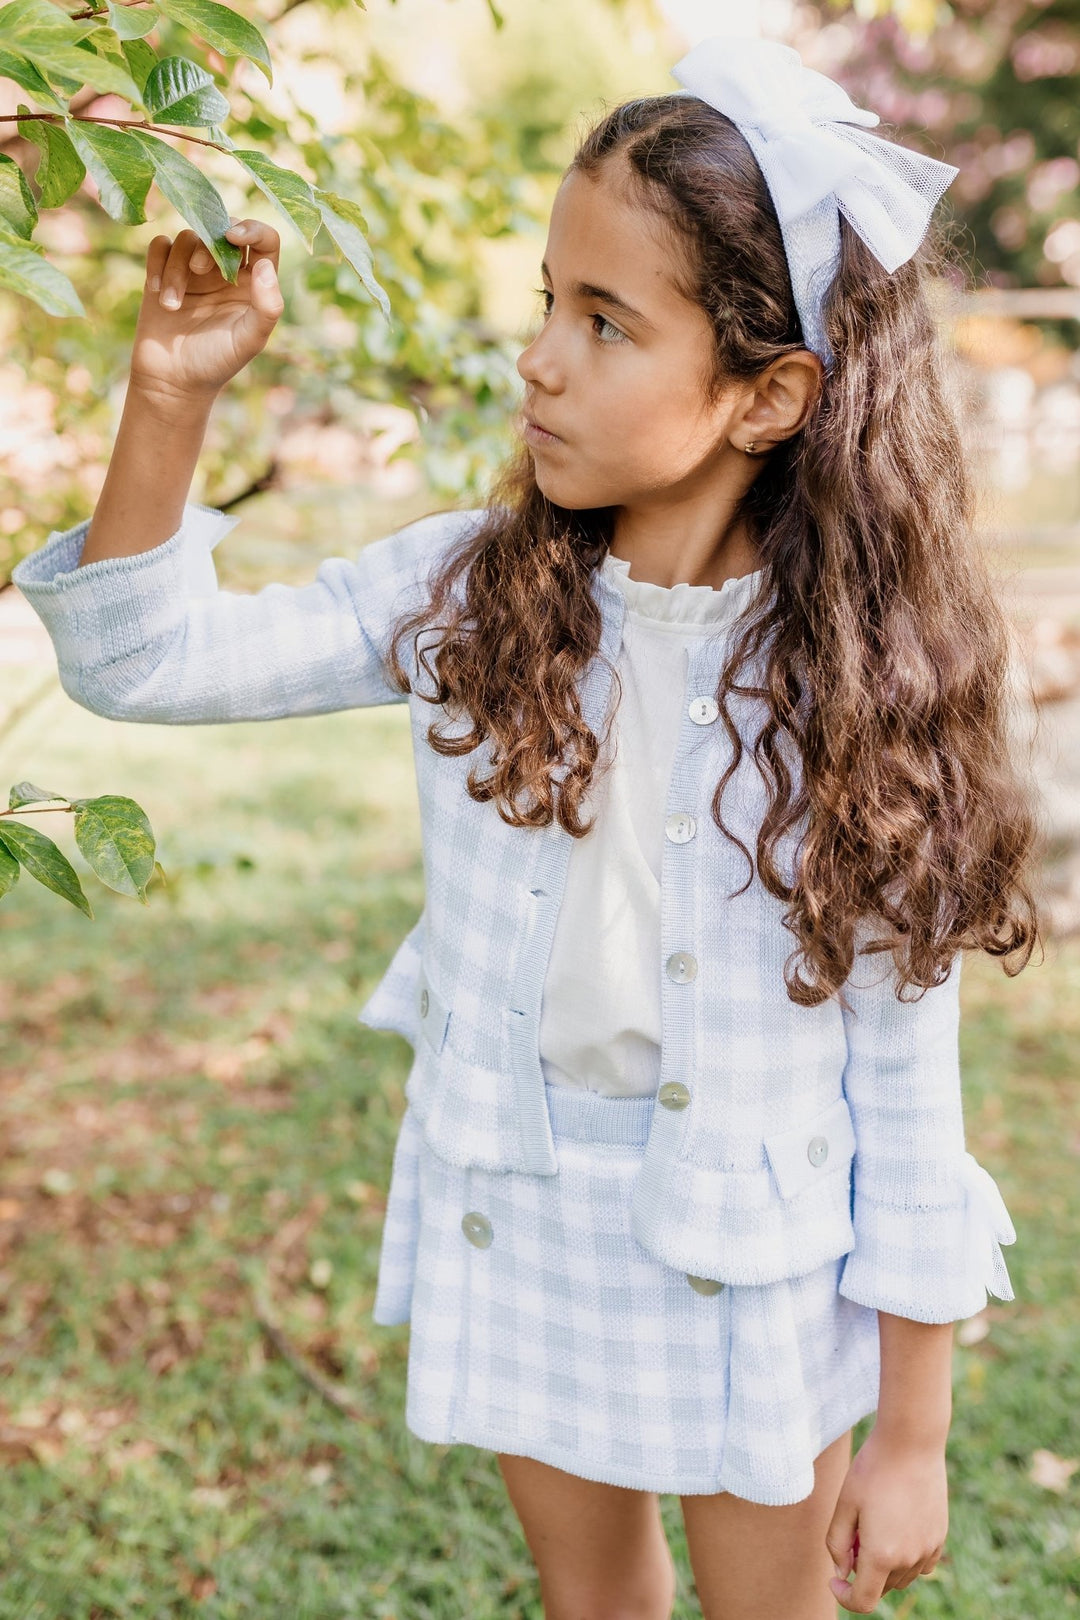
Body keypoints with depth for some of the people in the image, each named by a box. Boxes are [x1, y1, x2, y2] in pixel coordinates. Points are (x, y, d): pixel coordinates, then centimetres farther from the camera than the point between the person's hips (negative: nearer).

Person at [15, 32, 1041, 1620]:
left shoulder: (862, 677, -18)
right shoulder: (473, 593, -11)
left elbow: (908, 1086, -13)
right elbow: (148, 656, -10)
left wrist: (913, 1430, -7)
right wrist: (170, 398, -25)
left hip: (759, 1271, -2)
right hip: (519, 1236, 3)